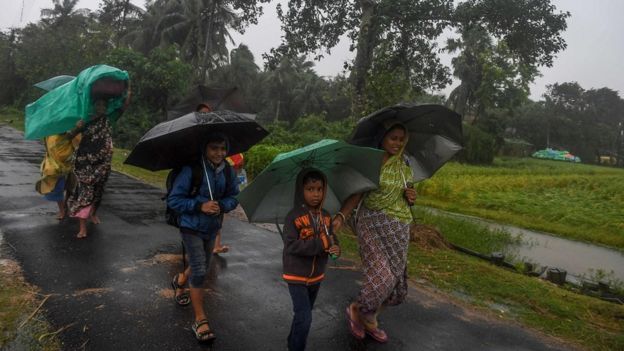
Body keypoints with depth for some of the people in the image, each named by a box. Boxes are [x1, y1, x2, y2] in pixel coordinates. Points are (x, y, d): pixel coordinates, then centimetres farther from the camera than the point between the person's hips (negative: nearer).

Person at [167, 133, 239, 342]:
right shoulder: (191, 170, -22)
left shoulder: (227, 173, -7)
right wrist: (200, 206, -30)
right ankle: (200, 321, 5)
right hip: (192, 227, -6)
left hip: (212, 228, 6)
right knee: (199, 271, -9)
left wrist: (222, 206, -20)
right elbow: (173, 200, -18)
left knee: (202, 267, 23)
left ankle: (180, 281, 56)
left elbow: (234, 196, 2)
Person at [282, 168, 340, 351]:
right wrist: (320, 244, -28)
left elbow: (330, 238, 7)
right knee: (305, 317, -8)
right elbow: (291, 245, -26)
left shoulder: (325, 216, -2)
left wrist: (336, 248, -17)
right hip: (297, 276, -6)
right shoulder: (293, 217, -20)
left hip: (317, 275, 6)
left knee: (304, 314, 22)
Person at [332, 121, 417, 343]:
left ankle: (370, 321, 30)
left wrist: (411, 198, -4)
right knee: (382, 276, -14)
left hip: (399, 227, 6)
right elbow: (356, 194, -12)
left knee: (395, 278, 7)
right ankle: (355, 310, 16)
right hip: (373, 223, -6)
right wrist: (341, 216, -27)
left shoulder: (404, 166, 8)